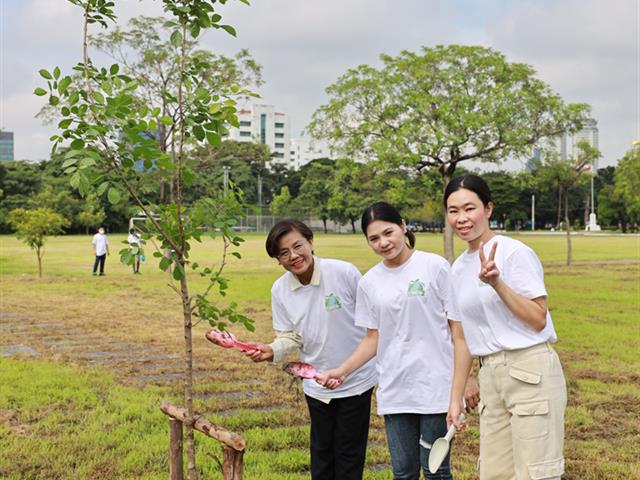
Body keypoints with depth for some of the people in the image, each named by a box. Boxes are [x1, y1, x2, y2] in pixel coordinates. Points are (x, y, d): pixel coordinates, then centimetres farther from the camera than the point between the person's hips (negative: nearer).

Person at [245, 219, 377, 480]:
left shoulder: (344, 272, -19)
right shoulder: (280, 290, -8)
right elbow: (291, 336, 1)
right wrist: (272, 350, -20)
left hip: (356, 380, -3)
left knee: (349, 452, 9)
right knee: (321, 450, 17)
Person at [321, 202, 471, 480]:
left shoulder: (435, 267, -5)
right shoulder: (369, 283, 7)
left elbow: (459, 331, -6)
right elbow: (373, 338, 12)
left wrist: (457, 395, -12)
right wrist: (342, 370, -6)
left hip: (435, 387, -4)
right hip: (394, 392, 4)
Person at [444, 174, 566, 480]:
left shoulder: (515, 252, -9)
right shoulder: (458, 268, 12)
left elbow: (538, 320, -14)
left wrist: (497, 283, -24)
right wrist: (471, 382, 19)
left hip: (530, 372, -7)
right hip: (490, 375, 7)